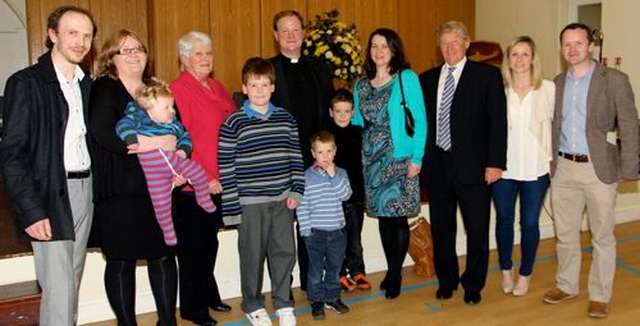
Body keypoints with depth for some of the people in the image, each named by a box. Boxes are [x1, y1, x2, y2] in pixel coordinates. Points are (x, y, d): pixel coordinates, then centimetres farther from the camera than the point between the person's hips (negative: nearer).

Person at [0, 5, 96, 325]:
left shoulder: (87, 83, 11)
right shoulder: (26, 83, -7)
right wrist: (31, 211, -15)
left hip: (85, 189, 6)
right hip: (50, 195, -6)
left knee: (72, 282, 15)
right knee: (58, 289, -4)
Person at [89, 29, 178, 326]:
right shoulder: (103, 90, -3)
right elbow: (104, 134, -19)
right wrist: (158, 142, -18)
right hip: (118, 193, -4)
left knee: (164, 256, 7)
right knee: (121, 262, 6)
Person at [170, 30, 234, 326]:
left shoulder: (217, 88, 13)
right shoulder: (178, 89, -11)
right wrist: (204, 178, -17)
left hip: (220, 182, 7)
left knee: (210, 241, 19)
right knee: (193, 246, 6)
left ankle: (208, 295, 35)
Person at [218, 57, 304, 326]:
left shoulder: (286, 119, 6)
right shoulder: (233, 123, -7)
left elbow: (296, 157, 10)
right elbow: (226, 168, -7)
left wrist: (296, 191, 3)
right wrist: (231, 208, -9)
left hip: (282, 199, 4)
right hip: (249, 202, -3)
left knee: (285, 251, 9)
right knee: (253, 254, 8)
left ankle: (283, 303, 27)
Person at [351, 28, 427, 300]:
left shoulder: (407, 78, -4)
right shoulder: (361, 85, 11)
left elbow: (420, 120, -7)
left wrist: (416, 157, -13)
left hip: (400, 158, -4)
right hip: (372, 159, 5)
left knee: (398, 215, -1)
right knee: (383, 215, 10)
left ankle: (395, 276, 13)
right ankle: (392, 272, 24)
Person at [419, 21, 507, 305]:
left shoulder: (487, 75, -1)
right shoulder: (427, 79, 10)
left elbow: (498, 121, -5)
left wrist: (495, 162, -12)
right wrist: (419, 158, 4)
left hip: (472, 165, -3)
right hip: (436, 165, 3)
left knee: (477, 230, 7)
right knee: (441, 228, 13)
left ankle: (473, 285, 27)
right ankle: (446, 281, 32)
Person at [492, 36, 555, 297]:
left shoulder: (548, 89, -4)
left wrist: (555, 158, -2)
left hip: (536, 169, -1)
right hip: (504, 168, 1)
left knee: (530, 223, 9)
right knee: (504, 220, 12)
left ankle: (525, 274, 30)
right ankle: (506, 271, 34)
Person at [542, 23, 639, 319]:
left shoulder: (614, 80, -5)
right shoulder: (557, 83, 8)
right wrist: (550, 163, 7)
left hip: (599, 169, -4)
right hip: (563, 169, 4)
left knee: (602, 236, 7)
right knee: (565, 233, 13)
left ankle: (599, 296, 22)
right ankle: (566, 285, 30)